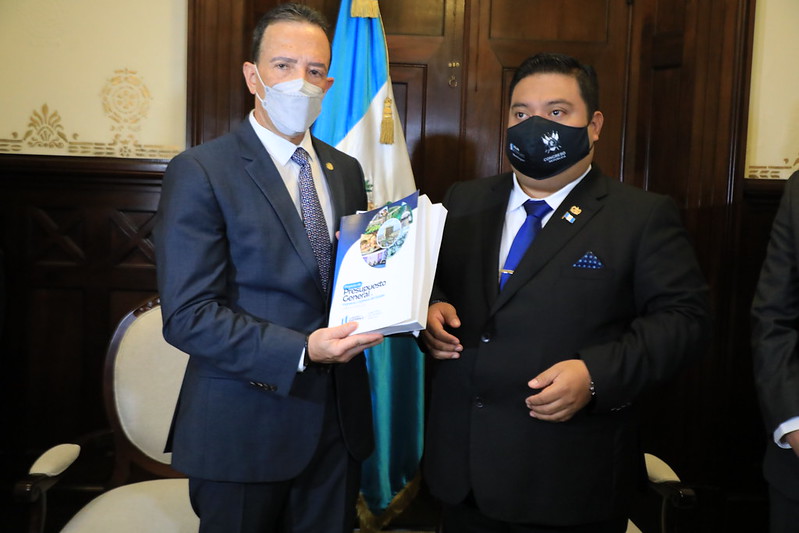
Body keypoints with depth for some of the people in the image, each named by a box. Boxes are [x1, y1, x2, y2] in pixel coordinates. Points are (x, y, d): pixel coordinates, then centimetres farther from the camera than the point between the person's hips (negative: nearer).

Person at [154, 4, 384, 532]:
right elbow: (188, 315, -17)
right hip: (245, 426, -5)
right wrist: (302, 351, -25)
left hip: (338, 421, 6)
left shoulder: (346, 171, 9)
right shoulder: (200, 172, -11)